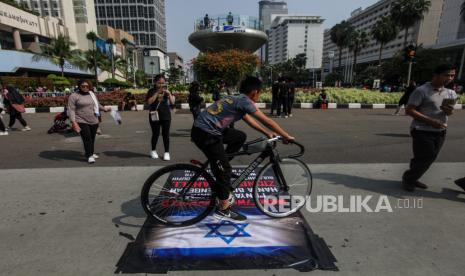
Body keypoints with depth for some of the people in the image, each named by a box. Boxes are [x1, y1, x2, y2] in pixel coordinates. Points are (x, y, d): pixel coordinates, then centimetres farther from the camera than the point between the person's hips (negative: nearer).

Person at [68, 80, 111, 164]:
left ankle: (91, 153, 26)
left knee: (92, 138, 11)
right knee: (87, 138, -10)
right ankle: (89, 156, -4)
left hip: (94, 121, 5)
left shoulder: (92, 94, 12)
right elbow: (71, 110, -11)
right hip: (82, 122, -5)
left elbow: (97, 104, 28)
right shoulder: (74, 96, -6)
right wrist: (73, 122, -19)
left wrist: (104, 109, 36)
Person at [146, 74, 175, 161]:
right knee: (155, 134, 5)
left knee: (165, 134, 2)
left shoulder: (167, 91, 9)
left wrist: (169, 93, -12)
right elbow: (149, 102, -11)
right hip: (155, 115, -1)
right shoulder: (152, 91, 2)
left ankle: (167, 152, 9)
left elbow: (172, 102, 2)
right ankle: (153, 150, 25)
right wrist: (157, 93, -14)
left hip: (166, 115, 1)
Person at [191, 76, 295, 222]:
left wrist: (267, 133, 27)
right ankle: (223, 209, 15)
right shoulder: (245, 101, -11)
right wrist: (287, 136, 1)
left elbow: (249, 120, 28)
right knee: (225, 169, -2)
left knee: (240, 137, 18)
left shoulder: (237, 99, 17)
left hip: (209, 130, 10)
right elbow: (267, 121, -9)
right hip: (205, 134, -10)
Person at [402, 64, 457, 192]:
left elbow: (448, 111, 19)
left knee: (428, 159, 12)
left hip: (440, 132, 7)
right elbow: (409, 110, -17)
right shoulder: (421, 91, -12)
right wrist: (431, 121, -22)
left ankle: (412, 179, 28)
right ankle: (407, 179, 16)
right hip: (422, 132, -7)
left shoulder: (451, 93, 10)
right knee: (425, 159, -4)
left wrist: (449, 111, -8)